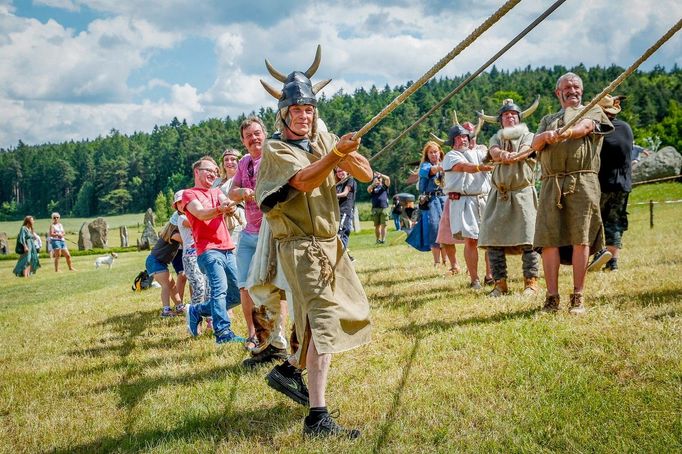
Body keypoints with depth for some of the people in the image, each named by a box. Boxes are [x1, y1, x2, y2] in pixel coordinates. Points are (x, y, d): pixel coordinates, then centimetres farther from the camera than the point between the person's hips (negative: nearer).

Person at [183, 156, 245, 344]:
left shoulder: (217, 192, 23)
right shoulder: (189, 194, 5)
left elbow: (229, 206, 1)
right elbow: (201, 214, -15)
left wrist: (229, 206, -25)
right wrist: (219, 209, -36)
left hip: (228, 249, 7)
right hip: (208, 250, -7)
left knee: (235, 295, 7)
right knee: (220, 289, -22)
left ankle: (196, 311, 22)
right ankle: (223, 332, -24)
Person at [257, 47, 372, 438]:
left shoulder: (323, 140, 7)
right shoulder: (276, 150, -8)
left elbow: (367, 175, -1)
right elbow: (304, 181, -27)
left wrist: (352, 159, -21)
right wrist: (336, 154, -40)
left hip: (330, 242, 8)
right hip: (302, 246, -8)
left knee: (348, 310, 17)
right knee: (324, 319, -16)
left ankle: (289, 370, 29)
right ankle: (318, 416, -19)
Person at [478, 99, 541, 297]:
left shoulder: (528, 136, 9)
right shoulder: (496, 138, 19)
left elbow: (523, 154, -12)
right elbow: (495, 154, -4)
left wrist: (503, 157, -12)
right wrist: (513, 155, -17)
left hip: (523, 193, -3)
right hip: (499, 194, 4)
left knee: (527, 240, -10)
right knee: (492, 240, -1)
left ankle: (531, 282, -1)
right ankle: (500, 284, 6)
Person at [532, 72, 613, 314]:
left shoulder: (593, 110, 18)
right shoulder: (548, 119, 28)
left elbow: (585, 127, -6)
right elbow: (535, 144, 9)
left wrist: (568, 132, -30)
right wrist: (545, 136, -16)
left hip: (582, 182, -2)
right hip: (551, 184, 3)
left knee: (580, 238, -8)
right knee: (549, 239, -5)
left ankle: (578, 297, -3)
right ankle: (552, 297, 0)